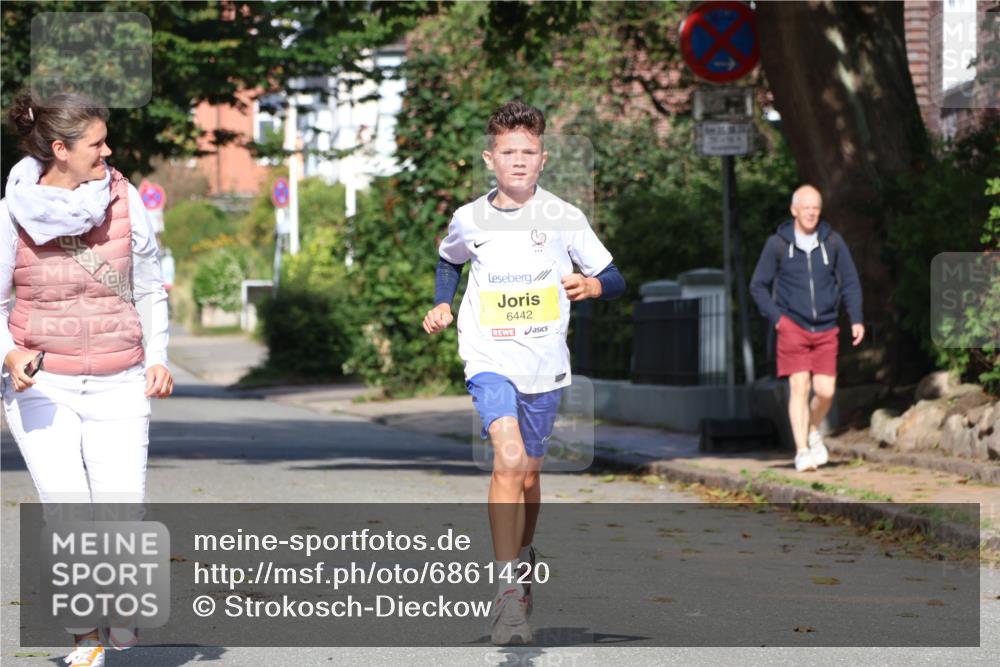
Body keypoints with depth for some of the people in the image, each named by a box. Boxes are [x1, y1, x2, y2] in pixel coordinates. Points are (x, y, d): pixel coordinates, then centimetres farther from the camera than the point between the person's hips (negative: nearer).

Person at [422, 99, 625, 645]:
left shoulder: (564, 218, -2)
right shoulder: (469, 220, 1)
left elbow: (615, 279, 3)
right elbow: (449, 260, 24)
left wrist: (593, 285, -18)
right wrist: (442, 304, 8)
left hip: (546, 363, 2)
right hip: (490, 359, -2)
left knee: (528, 472, 15)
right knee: (509, 460, -23)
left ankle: (523, 557, 44)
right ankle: (508, 592, -23)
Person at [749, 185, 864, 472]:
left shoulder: (832, 241, 2)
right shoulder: (777, 244, -3)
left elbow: (850, 283, 8)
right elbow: (758, 286, 4)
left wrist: (857, 319, -3)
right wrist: (776, 318, -7)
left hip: (826, 330, 2)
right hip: (792, 327, -2)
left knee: (825, 391, -1)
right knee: (799, 386, -10)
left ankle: (813, 432, 28)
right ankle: (802, 451, -6)